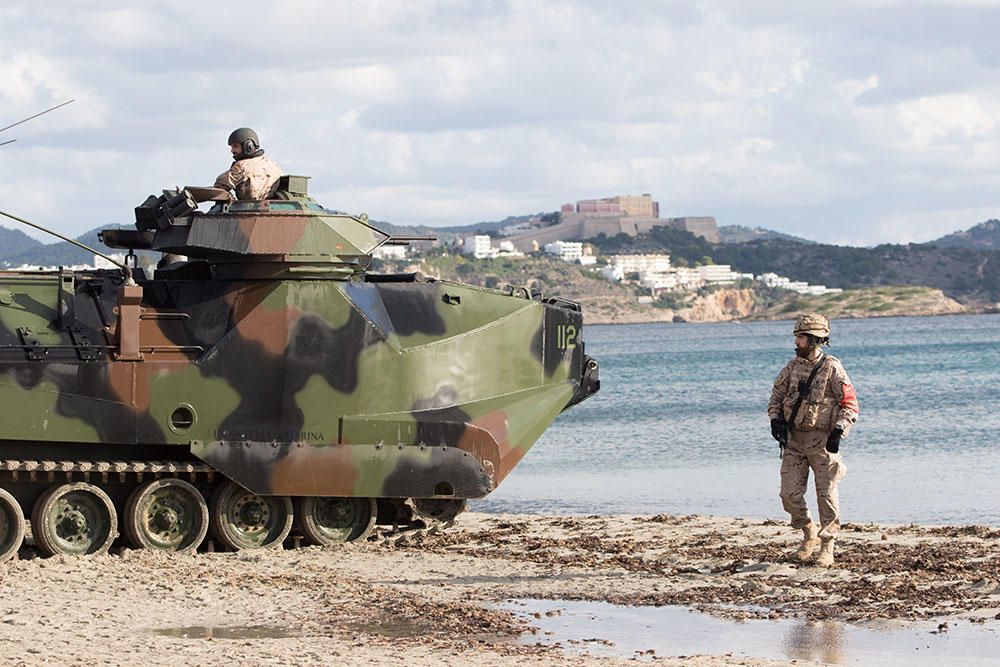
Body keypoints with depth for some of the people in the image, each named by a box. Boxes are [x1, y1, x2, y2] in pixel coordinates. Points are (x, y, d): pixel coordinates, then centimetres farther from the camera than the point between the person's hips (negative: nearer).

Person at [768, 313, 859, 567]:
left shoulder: (832, 369, -9)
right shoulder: (793, 366, 6)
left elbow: (850, 405, -8)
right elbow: (776, 395, 15)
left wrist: (838, 432, -19)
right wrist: (776, 419, -2)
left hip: (822, 441, -5)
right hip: (793, 439, 5)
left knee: (826, 496, -1)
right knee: (790, 494, 1)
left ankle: (827, 547, 9)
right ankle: (809, 535, 23)